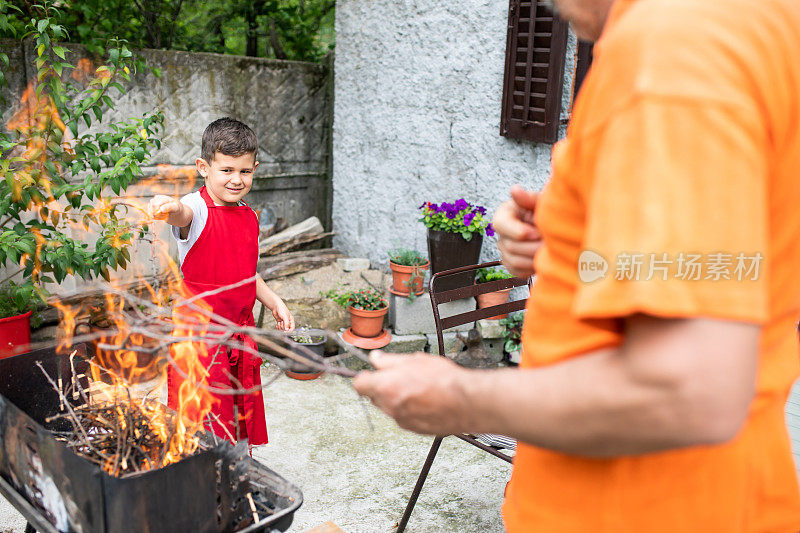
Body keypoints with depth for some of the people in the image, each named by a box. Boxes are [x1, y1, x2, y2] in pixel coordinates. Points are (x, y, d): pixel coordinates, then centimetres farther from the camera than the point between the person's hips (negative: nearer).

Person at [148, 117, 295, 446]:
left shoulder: (249, 217, 8)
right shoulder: (197, 210, -13)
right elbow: (183, 214, -40)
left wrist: (274, 303, 16)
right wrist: (171, 208, -62)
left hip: (240, 329, 7)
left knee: (241, 410, 18)